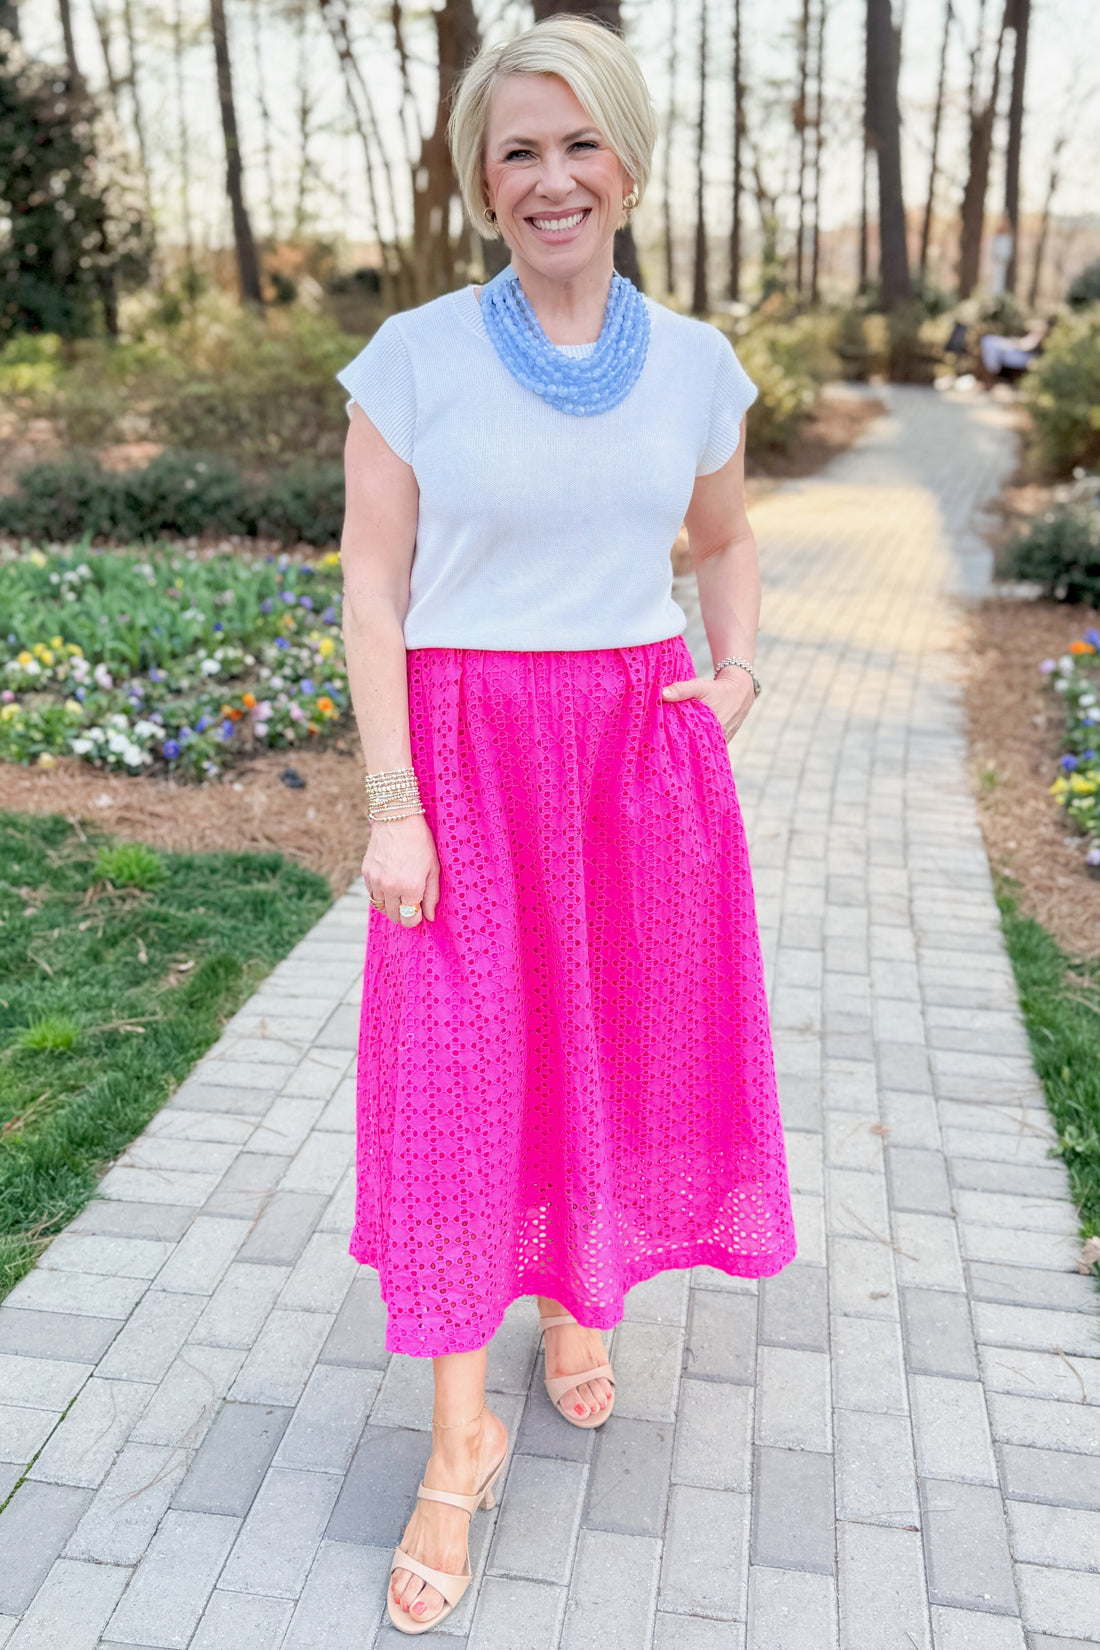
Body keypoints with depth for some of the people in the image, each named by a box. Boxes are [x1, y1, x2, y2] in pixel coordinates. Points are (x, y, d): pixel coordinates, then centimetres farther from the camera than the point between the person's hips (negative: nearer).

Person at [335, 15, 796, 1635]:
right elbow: (372, 584, -5)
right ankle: (460, 1442, 17)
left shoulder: (694, 362, 5)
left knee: (628, 1045, 12)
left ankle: (581, 1299, 40)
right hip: (470, 753, -3)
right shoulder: (414, 356, -4)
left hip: (644, 754, 3)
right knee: (456, 1074, 0)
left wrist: (735, 677, 0)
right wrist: (392, 806, -12)